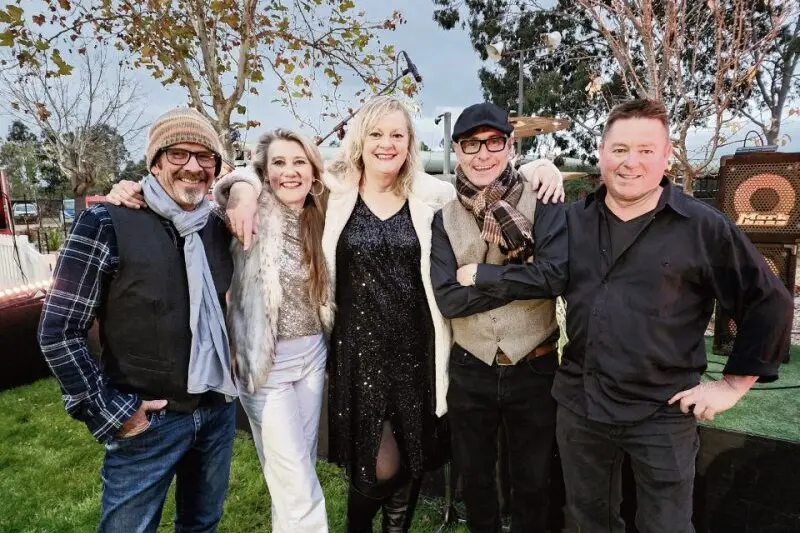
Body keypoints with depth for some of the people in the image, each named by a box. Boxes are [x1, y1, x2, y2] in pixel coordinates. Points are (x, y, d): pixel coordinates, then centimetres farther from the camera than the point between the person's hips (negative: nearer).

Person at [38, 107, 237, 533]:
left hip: (218, 411, 5)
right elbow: (59, 332, -12)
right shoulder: (106, 224, -12)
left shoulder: (220, 228, 3)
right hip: (147, 422, -5)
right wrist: (109, 412, -13)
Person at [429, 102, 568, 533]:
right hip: (469, 370, 2)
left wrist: (480, 275, -19)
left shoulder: (543, 206, -7)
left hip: (535, 368, -1)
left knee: (532, 481, 19)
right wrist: (520, 278, -19)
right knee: (473, 476, 22)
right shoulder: (445, 218, -3)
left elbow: (554, 276, -24)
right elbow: (447, 299, -14)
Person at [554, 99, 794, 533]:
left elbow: (769, 304, -4)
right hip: (577, 404, 4)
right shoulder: (573, 219, 2)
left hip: (662, 415, -3)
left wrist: (734, 384, -5)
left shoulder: (703, 227, -10)